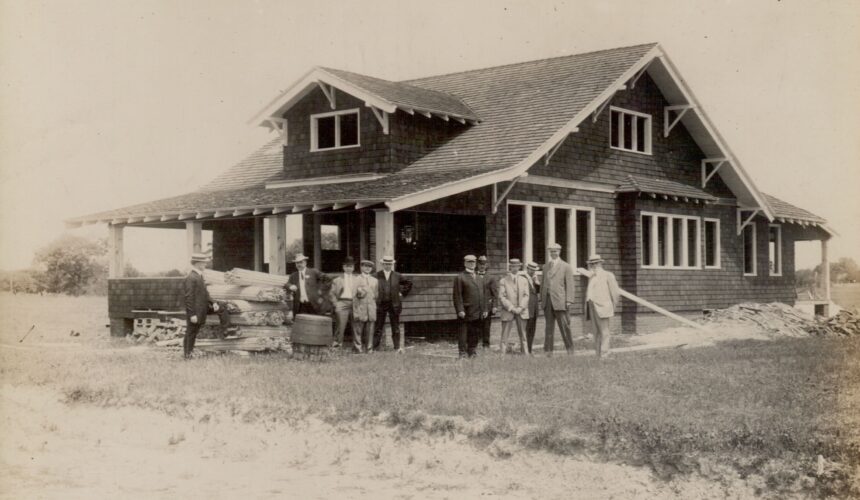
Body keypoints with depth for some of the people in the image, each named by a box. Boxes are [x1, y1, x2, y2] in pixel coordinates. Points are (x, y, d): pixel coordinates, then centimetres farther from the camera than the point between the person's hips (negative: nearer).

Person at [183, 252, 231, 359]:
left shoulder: (199, 276, 8)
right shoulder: (191, 278, -22)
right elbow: (189, 297, -24)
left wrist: (212, 303, 3)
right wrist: (192, 314, -24)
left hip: (203, 306, 9)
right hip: (195, 311, -9)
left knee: (222, 307, 8)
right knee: (191, 332, 2)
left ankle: (222, 332, 13)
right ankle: (187, 354, 15)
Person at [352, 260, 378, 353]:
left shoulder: (374, 280, 14)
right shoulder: (357, 279, 1)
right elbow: (354, 296, -2)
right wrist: (355, 311, -8)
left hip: (371, 310, 4)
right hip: (360, 309, -3)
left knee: (370, 331, 4)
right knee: (358, 331, -2)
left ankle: (369, 349, 12)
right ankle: (358, 349, 5)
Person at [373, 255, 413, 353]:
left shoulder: (397, 276, 5)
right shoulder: (377, 276, 0)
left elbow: (409, 283, 17)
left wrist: (403, 293, 9)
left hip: (394, 305, 1)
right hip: (380, 304, -1)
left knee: (396, 327, 4)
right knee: (378, 327, 1)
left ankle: (398, 347, 8)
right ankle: (374, 347, 4)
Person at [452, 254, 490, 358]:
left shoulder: (480, 278, 18)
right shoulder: (460, 278, -2)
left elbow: (485, 294, 17)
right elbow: (457, 296, -8)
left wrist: (485, 309, 8)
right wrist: (460, 310, -16)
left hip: (479, 314, 6)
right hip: (466, 313, -6)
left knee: (475, 334, 10)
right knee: (464, 333, -2)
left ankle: (472, 352, 21)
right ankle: (462, 353, 3)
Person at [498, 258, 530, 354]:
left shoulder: (524, 280, 11)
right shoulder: (503, 281, 1)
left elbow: (526, 296, 5)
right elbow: (501, 297, -5)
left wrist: (520, 307, -10)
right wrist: (511, 308, -13)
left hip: (521, 311, 3)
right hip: (507, 311, -3)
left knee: (522, 334, 6)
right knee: (505, 334, -4)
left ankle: (525, 352, 11)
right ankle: (503, 353, -2)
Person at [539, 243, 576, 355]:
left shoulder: (566, 267, 2)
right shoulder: (546, 266, 15)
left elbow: (569, 285, -3)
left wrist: (569, 300, -11)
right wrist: (541, 298, 10)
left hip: (559, 300, -4)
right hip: (547, 299, 4)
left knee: (564, 325, -4)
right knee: (549, 326, 5)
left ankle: (569, 348, 8)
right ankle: (548, 350, 5)